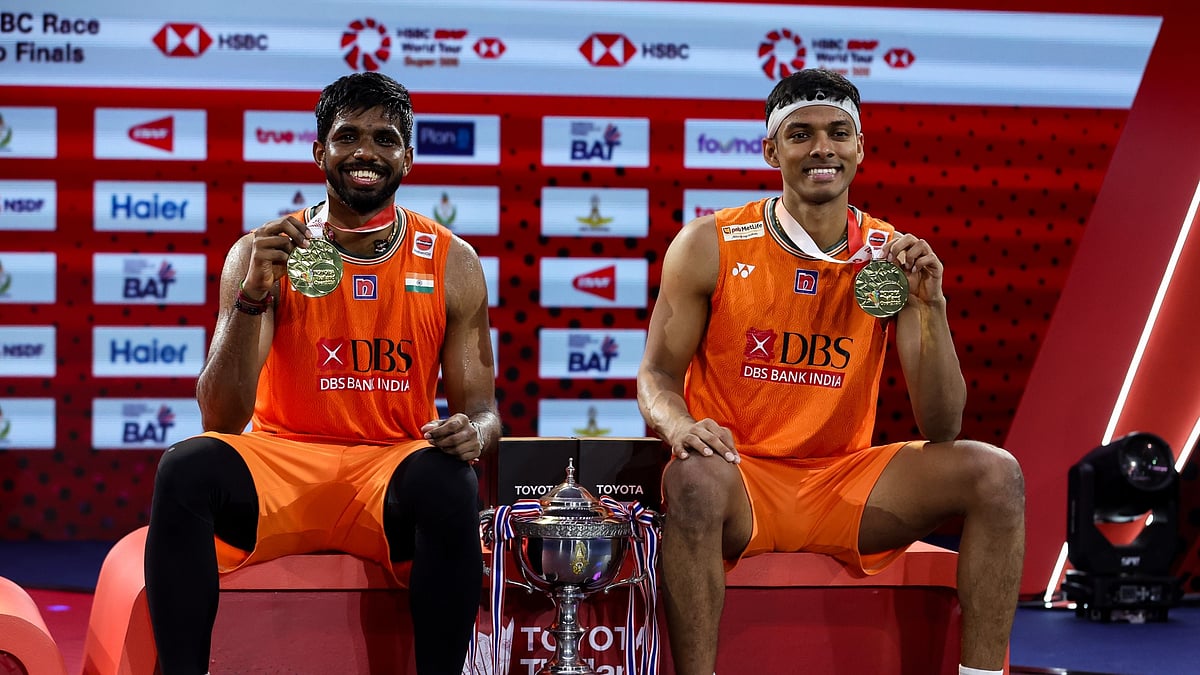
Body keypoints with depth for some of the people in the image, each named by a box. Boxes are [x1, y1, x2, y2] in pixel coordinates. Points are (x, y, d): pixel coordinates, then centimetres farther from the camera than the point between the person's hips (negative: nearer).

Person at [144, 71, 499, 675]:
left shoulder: (453, 264, 5)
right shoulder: (263, 252, 0)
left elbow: (480, 407, 8)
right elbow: (220, 418, -8)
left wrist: (473, 433, -18)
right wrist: (253, 296, -23)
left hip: (393, 467, 0)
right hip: (280, 462, 0)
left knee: (450, 484, -34)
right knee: (186, 468, -30)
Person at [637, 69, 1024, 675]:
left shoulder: (892, 257, 0)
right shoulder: (710, 246, -3)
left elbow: (941, 430, -3)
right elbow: (657, 374, 1)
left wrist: (931, 307, -17)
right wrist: (678, 423, -24)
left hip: (846, 485, 3)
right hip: (741, 475, -3)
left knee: (995, 475, -16)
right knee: (692, 479, -37)